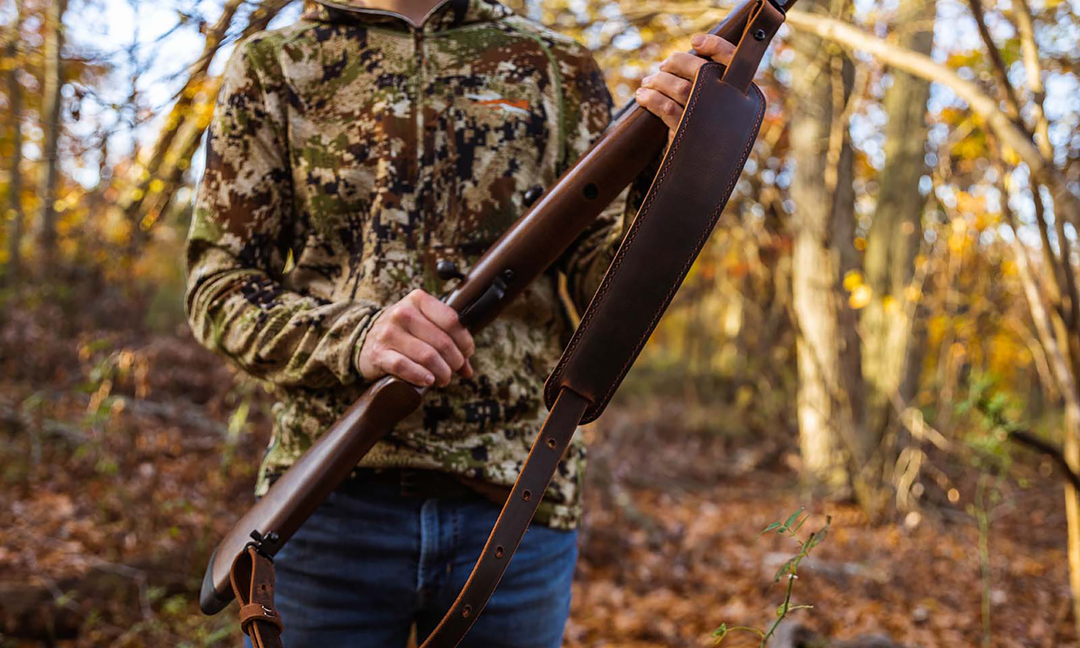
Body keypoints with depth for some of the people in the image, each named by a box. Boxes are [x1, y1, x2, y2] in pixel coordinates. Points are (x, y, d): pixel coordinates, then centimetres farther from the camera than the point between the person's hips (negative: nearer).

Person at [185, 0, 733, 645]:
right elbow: (218, 284, 0)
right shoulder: (273, 66, 6)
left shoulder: (558, 68, 9)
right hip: (330, 498, -1)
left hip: (517, 502, 2)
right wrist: (352, 335, -19)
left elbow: (601, 289, 4)